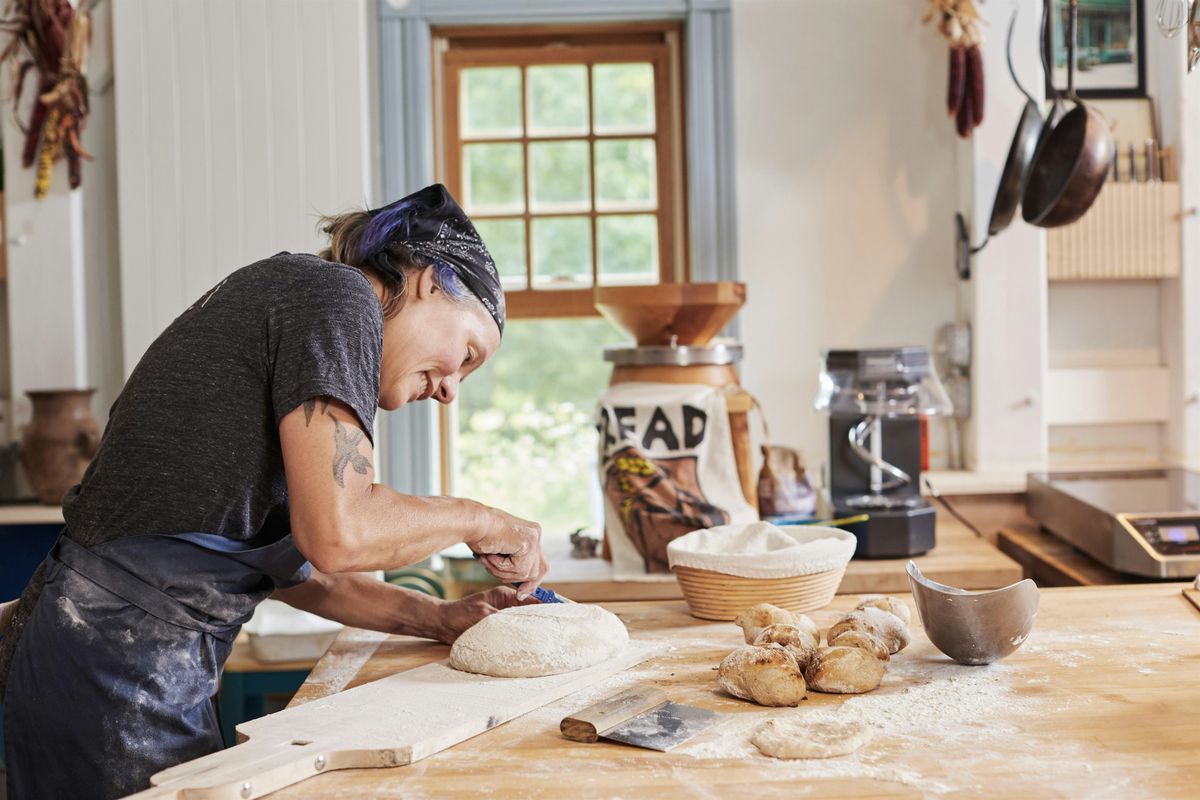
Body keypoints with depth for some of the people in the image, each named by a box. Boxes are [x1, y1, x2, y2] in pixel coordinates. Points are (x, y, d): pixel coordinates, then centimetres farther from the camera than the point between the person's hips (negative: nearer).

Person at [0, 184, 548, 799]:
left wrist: (443, 620, 12)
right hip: (123, 667, -10)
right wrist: (478, 521, -7)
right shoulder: (336, 293, -12)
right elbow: (336, 535, -24)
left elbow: (285, 558, 17)